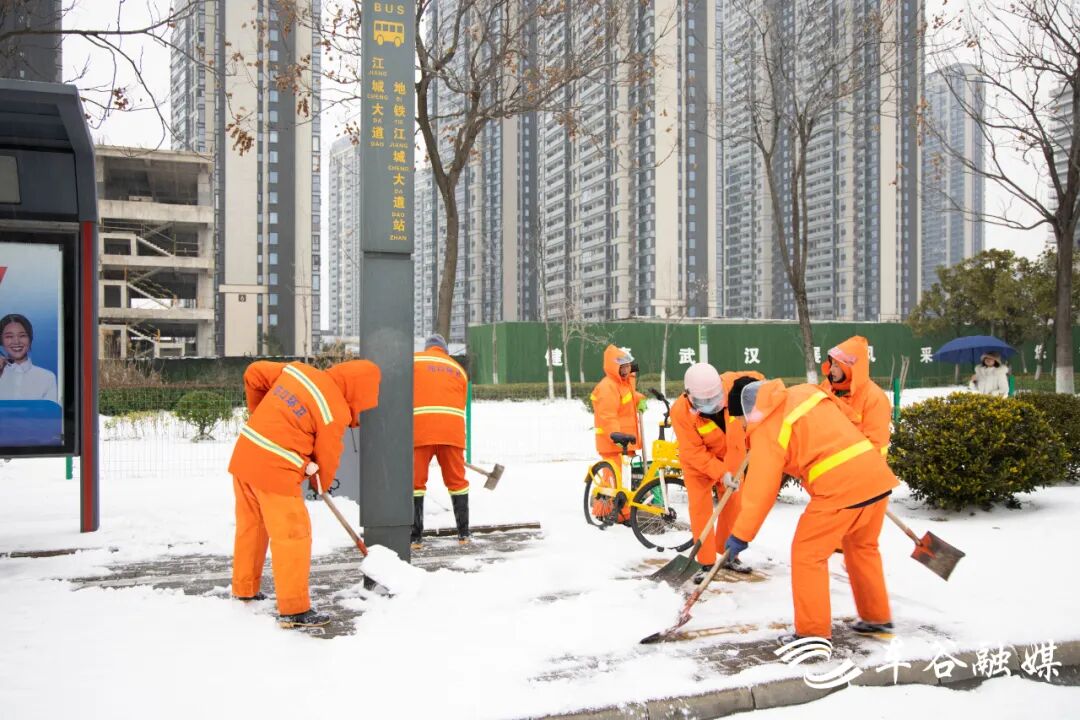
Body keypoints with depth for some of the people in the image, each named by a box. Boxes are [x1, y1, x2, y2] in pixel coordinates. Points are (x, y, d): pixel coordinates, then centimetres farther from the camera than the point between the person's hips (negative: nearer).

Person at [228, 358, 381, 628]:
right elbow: (327, 457, 0)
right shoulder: (335, 412, -12)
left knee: (250, 525, 22)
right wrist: (321, 484, 20)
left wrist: (259, 412, 26)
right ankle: (294, 609, 2)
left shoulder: (298, 369, 6)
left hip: (244, 455, 9)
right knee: (293, 535, -1)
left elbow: (254, 373, 14)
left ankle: (244, 590, 38)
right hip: (274, 469, -8)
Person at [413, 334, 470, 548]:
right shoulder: (459, 369, 24)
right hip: (452, 430, 3)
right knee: (457, 481, 13)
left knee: (415, 482, 5)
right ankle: (463, 534, 16)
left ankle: (415, 537, 3)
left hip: (420, 429, -2)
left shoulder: (413, 361, 14)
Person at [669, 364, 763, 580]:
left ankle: (728, 555, 27)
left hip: (730, 454, 3)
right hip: (698, 461, -3)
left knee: (733, 504, 11)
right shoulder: (681, 411, -33)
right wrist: (721, 473, -35)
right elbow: (694, 453, -27)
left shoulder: (732, 383, -30)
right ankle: (707, 563, 2)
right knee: (701, 508, -9)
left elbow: (758, 380, -7)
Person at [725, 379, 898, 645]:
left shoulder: (766, 431, -6)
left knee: (807, 553, 5)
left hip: (840, 487, -8)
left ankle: (813, 632, 8)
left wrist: (741, 535, 2)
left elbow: (760, 490, -6)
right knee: (862, 547, 26)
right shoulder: (806, 392, 13)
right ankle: (877, 617, 38)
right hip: (876, 475, 8)